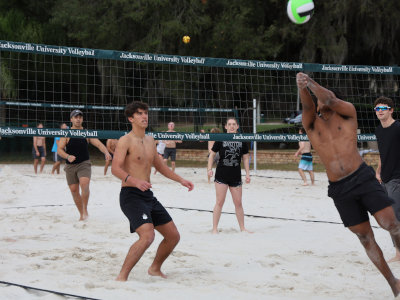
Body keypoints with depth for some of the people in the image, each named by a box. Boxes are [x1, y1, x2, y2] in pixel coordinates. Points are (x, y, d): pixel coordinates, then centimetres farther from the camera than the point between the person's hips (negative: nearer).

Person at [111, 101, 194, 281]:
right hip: (131, 195, -8)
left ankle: (155, 269, 32)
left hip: (148, 196, 8)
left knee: (173, 236, 10)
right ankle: (122, 277, -20)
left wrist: (180, 180, 23)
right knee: (147, 236, -27)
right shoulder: (126, 141, -9)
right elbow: (115, 168, -21)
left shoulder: (150, 141, 15)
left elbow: (160, 166, 28)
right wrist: (134, 181, -36)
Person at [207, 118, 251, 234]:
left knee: (238, 203, 8)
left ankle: (242, 228, 20)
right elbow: (212, 154, 6)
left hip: (236, 176, 2)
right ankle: (215, 229, 2)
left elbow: (245, 158, 11)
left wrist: (247, 173, 6)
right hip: (221, 175, -2)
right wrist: (209, 169, -4)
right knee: (220, 202, -4)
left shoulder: (242, 140, 5)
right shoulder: (221, 139, -2)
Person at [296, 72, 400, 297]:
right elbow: (307, 104, -11)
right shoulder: (312, 124, 11)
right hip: (339, 189, 2)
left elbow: (329, 99, -13)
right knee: (365, 236, 5)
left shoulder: (347, 113, 7)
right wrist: (302, 88, -30)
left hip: (362, 177, -2)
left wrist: (309, 82, -21)